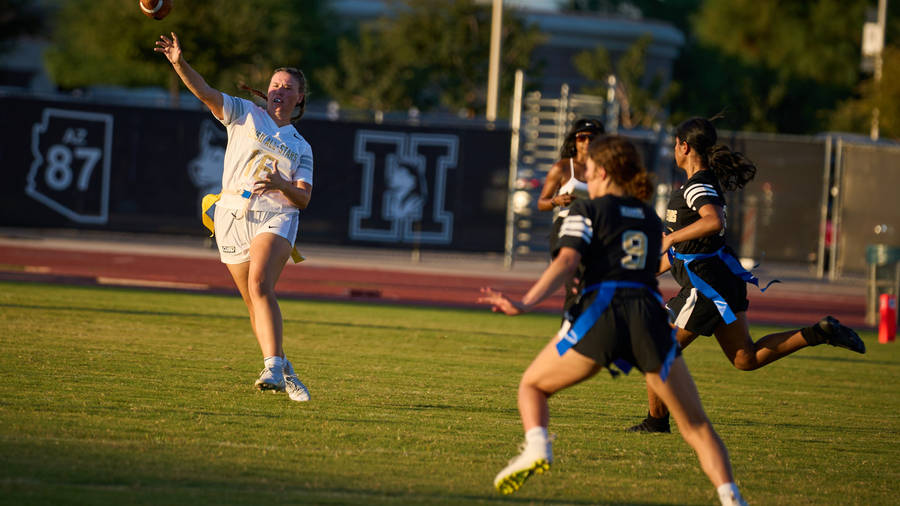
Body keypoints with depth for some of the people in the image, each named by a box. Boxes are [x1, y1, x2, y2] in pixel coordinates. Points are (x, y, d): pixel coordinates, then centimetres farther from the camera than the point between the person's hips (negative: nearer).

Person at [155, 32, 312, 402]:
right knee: (254, 304, 4)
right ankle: (283, 372, 19)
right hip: (233, 216, 1)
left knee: (260, 285, -25)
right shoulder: (245, 114, 13)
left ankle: (273, 368, -33)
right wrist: (179, 63, -20)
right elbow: (206, 93, -2)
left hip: (275, 217, -1)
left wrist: (283, 185, -15)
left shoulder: (301, 148, 17)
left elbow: (303, 199, 8)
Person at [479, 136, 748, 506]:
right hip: (650, 317, 3)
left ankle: (536, 447, -10)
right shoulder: (651, 219, 26)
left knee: (532, 386, 18)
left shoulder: (587, 211, 11)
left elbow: (567, 261, -5)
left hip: (600, 313, -3)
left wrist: (525, 303, -14)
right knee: (697, 426, 6)